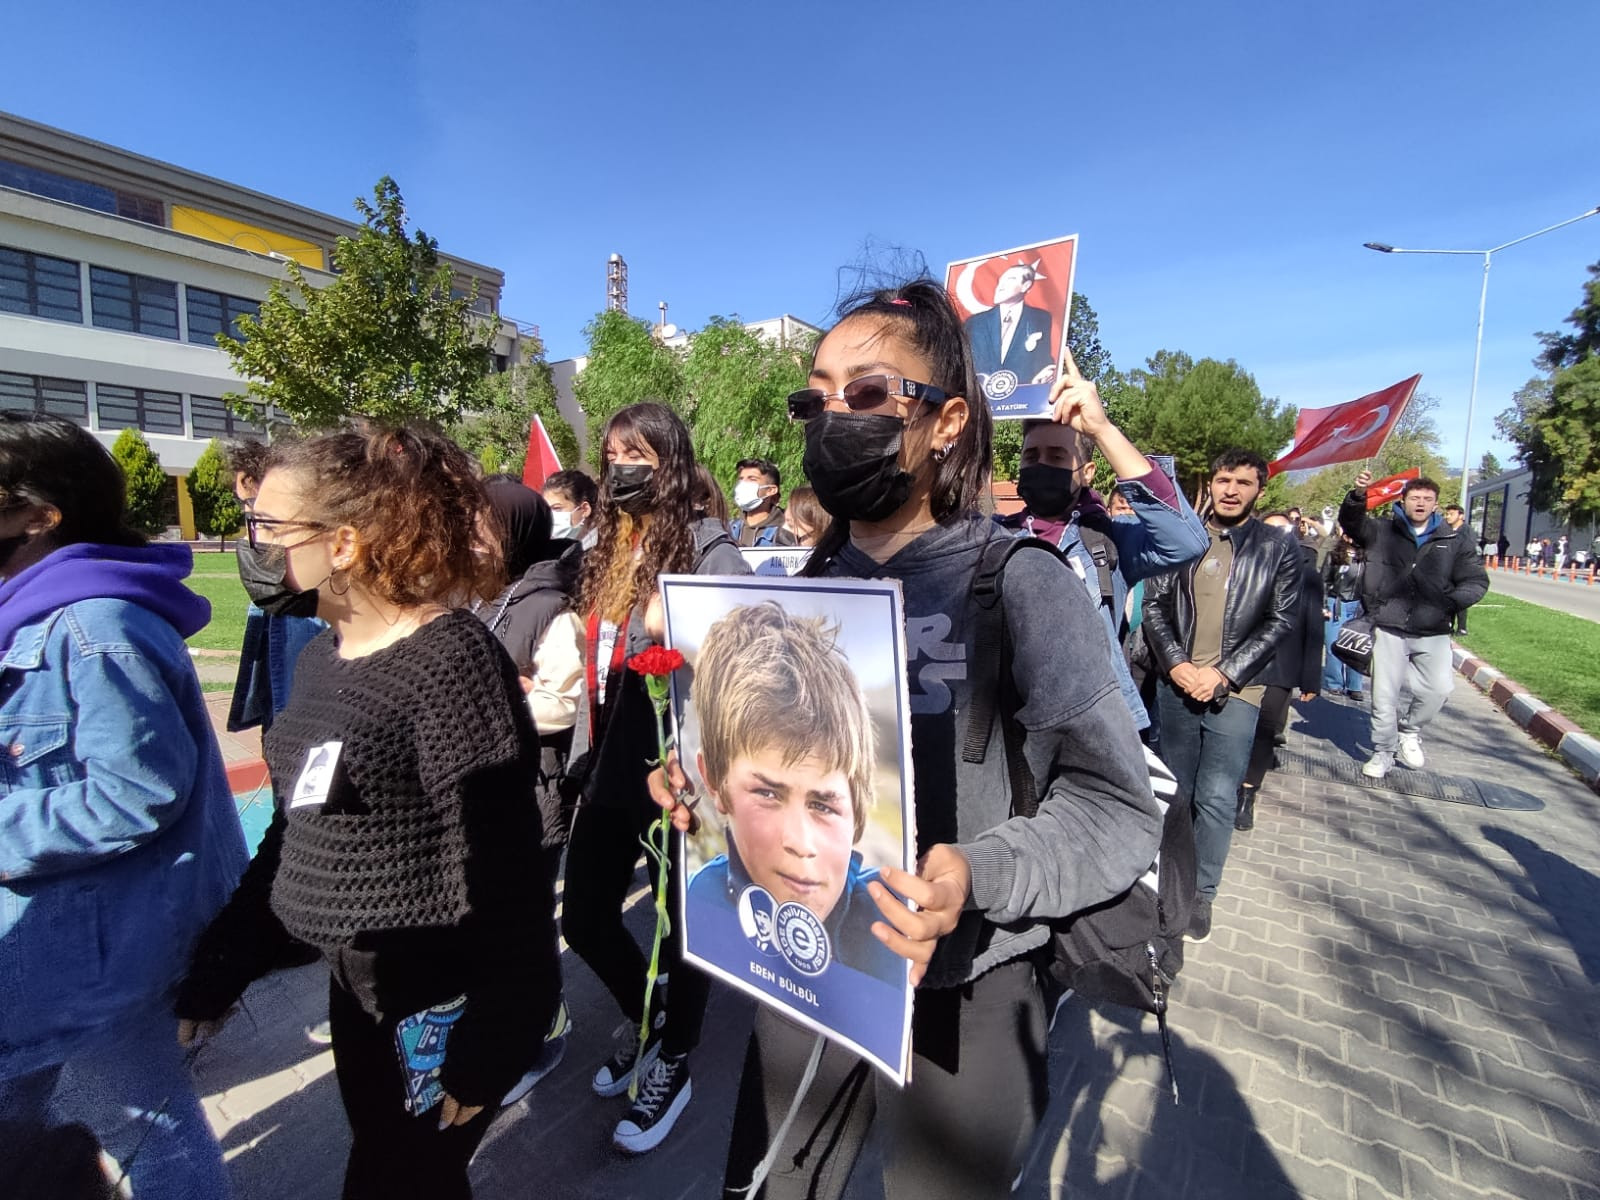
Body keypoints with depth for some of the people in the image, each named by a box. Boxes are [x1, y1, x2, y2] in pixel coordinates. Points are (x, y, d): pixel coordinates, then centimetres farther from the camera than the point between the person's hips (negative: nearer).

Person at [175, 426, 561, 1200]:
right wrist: (216, 970, 14)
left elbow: (498, 867, -23)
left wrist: (488, 1046, -18)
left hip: (441, 1000, -8)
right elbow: (294, 830, 12)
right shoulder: (320, 657, 4)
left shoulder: (451, 660, -24)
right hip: (355, 986, 8)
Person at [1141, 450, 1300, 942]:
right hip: (1176, 685, 2)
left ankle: (1202, 892, 20)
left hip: (1235, 692, -1)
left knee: (1217, 799, 1)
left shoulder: (1278, 546, 3)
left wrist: (1224, 674, -11)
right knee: (1177, 792, 13)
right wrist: (1177, 664, -9)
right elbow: (1154, 605, 2)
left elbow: (1281, 620, -2)